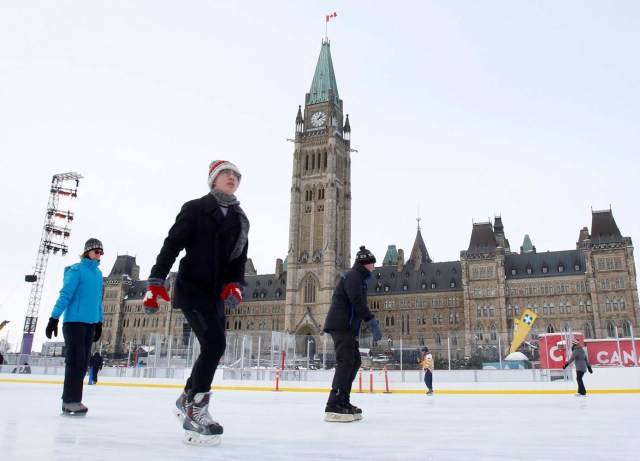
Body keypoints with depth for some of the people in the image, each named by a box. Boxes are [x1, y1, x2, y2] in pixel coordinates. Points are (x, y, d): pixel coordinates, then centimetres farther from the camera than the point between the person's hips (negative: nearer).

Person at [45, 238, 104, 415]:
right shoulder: (76, 270, -6)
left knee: (83, 362, 6)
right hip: (74, 321, -7)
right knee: (76, 360, -8)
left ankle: (71, 400, 13)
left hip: (90, 323, 7)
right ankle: (71, 400, -3)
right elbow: (65, 295, -13)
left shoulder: (98, 273, 14)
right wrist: (54, 318, -18)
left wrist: (99, 322, 19)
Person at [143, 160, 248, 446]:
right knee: (215, 344, -19)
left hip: (216, 292, 7)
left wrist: (234, 284, -12)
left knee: (212, 348, 11)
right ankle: (195, 411, -8)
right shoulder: (195, 208, -4)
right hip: (190, 287, -7)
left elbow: (239, 257, 7)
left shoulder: (240, 220, 12)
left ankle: (186, 400, 32)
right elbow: (172, 244, -10)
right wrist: (156, 282, -18)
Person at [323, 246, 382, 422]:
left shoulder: (358, 278, 23)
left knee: (355, 361, 11)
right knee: (346, 362, -16)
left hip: (348, 327, 11)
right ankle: (333, 407, -18)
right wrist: (373, 322, -24)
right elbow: (356, 301, -23)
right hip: (340, 325, -11)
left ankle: (343, 402, 14)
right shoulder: (353, 276, -9)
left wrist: (373, 324, 19)